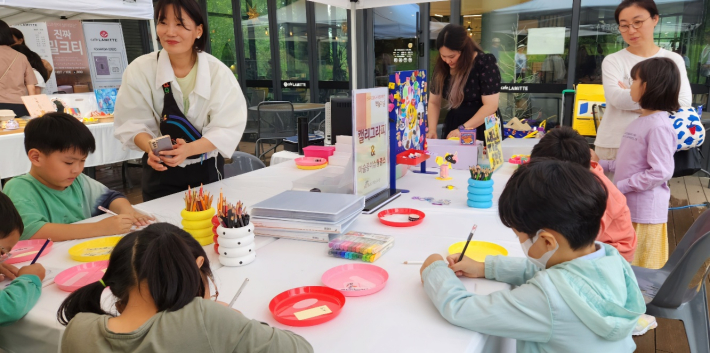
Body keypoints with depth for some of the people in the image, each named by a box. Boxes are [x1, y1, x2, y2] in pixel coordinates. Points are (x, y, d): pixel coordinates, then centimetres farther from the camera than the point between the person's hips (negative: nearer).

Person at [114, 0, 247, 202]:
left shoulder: (219, 73, -13)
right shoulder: (140, 69, -11)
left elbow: (227, 129, -17)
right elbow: (133, 123, -9)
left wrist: (188, 149, -33)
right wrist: (151, 148, -31)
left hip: (207, 171, 1)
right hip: (161, 173, 0)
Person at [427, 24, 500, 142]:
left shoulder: (485, 63, -16)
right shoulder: (442, 66, -2)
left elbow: (491, 105, -20)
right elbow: (434, 102, 5)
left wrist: (463, 129, -25)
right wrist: (432, 130, -9)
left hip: (482, 130, -4)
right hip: (453, 125, 5)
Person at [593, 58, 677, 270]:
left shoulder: (659, 126, -20)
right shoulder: (639, 122, 8)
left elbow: (660, 173, -23)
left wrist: (619, 187, -20)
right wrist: (602, 164, 9)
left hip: (644, 212, -9)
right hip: (627, 208, 9)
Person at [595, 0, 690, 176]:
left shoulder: (673, 60, 6)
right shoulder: (613, 61, 0)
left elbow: (684, 103, -5)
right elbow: (616, 98, -16)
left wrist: (631, 100, -11)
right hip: (613, 144, -1)